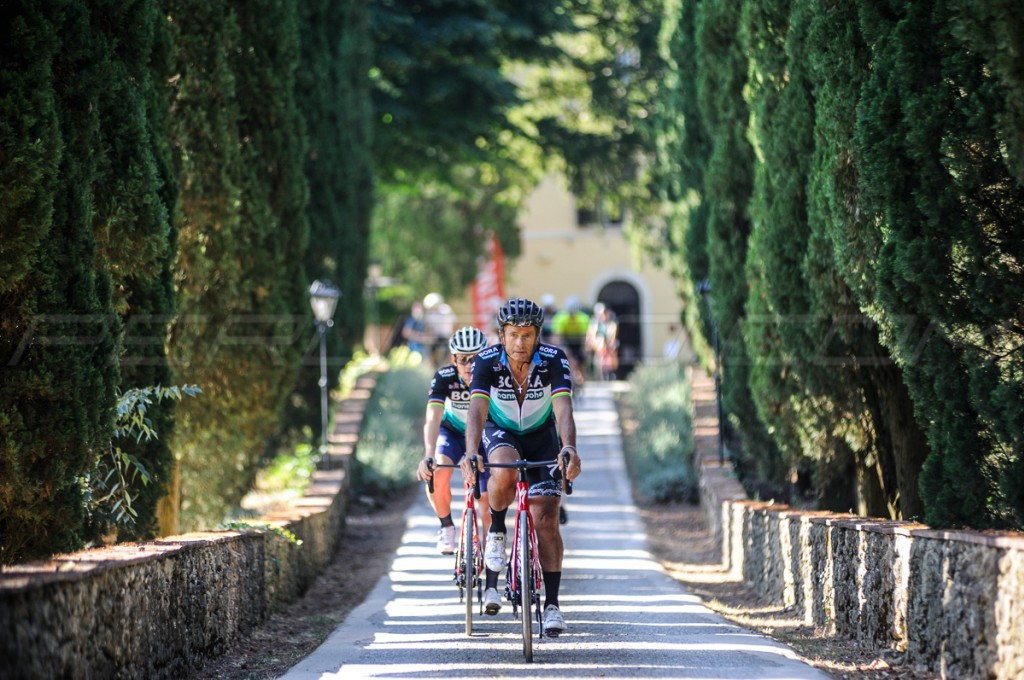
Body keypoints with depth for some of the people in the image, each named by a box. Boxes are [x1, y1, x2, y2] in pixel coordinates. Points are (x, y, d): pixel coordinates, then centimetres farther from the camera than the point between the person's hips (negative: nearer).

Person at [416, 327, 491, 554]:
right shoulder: (444, 377, -28)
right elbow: (433, 419, -38)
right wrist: (428, 456, -54)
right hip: (452, 432, 0)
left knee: (486, 500, -11)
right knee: (437, 473, -29)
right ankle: (446, 526, -4)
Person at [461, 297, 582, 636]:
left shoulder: (554, 360, -27)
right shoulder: (487, 361, -27)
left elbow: (563, 409, -39)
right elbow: (477, 409, -39)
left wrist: (569, 448, -58)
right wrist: (471, 453, -56)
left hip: (541, 435, 1)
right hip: (500, 432, 0)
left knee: (546, 519, -9)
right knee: (504, 471, -36)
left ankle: (552, 604, -1)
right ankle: (496, 532, -8)